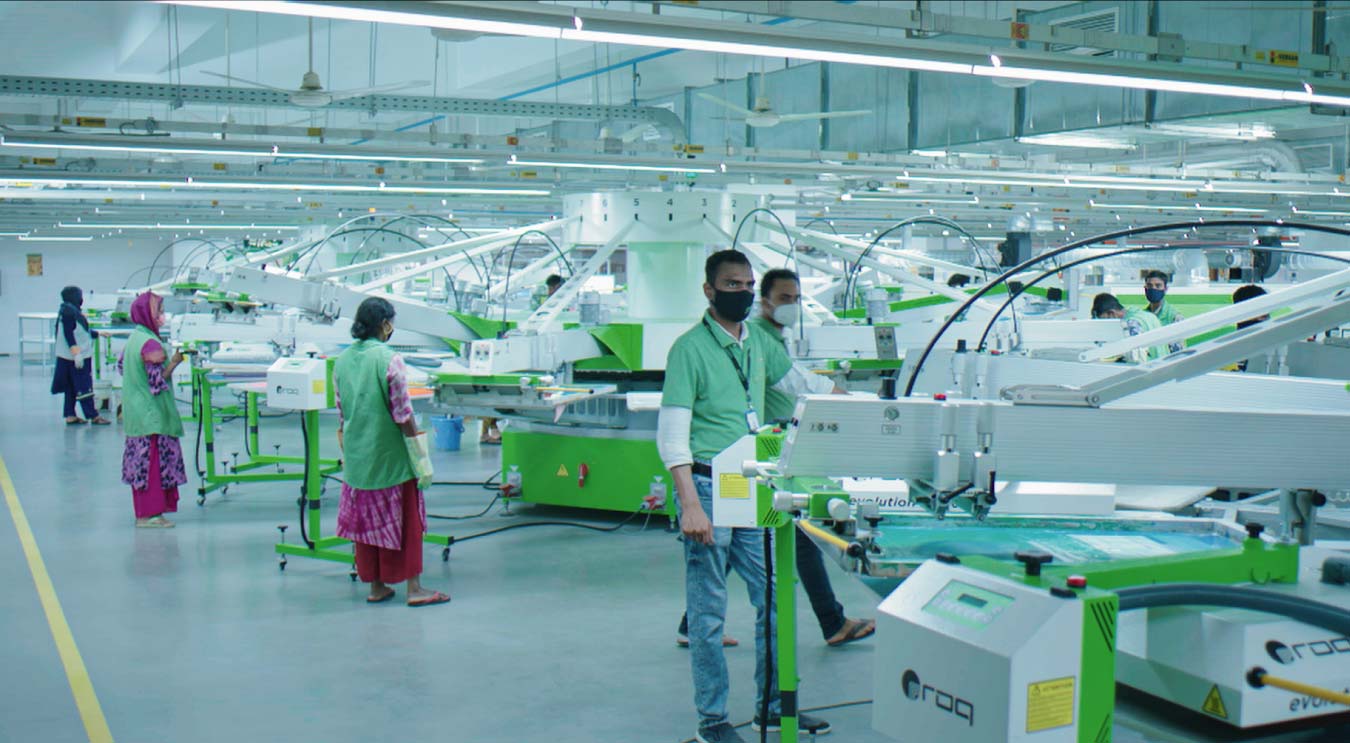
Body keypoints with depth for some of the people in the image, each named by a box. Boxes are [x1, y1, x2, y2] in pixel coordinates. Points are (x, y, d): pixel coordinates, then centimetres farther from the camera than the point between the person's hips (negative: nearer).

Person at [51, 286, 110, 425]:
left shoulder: (75, 311, 12)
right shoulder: (68, 312, -16)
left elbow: (83, 331, 22)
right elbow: (68, 334, -21)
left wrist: (98, 333, 32)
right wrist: (76, 353, -24)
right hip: (76, 356, -10)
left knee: (71, 388, 12)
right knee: (84, 387, -5)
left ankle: (70, 416, 17)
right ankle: (93, 416, -2)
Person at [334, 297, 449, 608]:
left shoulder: (342, 361, 4)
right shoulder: (389, 360, -15)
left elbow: (341, 416, 9)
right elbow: (403, 416, -15)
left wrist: (347, 454, 18)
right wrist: (422, 462, -10)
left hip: (357, 458, 6)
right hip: (390, 457, -6)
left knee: (365, 519, 13)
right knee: (405, 521, 4)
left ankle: (376, 586, 20)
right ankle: (414, 588, 8)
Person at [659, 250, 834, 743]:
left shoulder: (759, 343, 10)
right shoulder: (690, 348, -10)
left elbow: (795, 383, 28)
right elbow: (672, 433, -14)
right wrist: (690, 505, -21)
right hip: (709, 486, -6)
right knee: (708, 610, 2)